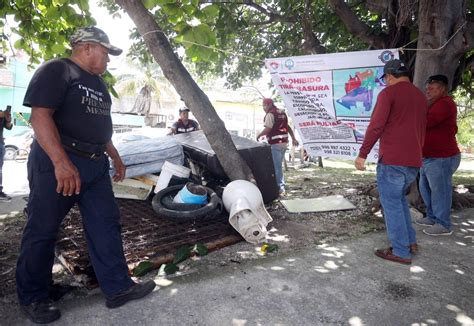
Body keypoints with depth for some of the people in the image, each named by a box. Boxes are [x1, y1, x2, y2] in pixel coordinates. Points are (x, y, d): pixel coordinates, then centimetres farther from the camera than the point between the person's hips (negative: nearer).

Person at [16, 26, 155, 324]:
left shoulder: (97, 82, 19)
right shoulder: (56, 70, -8)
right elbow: (40, 116, -20)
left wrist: (115, 156, 26)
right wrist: (61, 163, -29)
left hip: (95, 165, 9)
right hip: (57, 163, -8)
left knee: (106, 224, 6)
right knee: (42, 230, 4)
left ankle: (118, 287, 15)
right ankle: (34, 296, 22)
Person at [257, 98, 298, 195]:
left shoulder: (270, 114, -10)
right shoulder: (282, 113, 17)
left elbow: (267, 129, -19)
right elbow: (288, 127, 19)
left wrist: (259, 135, -5)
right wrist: (293, 138, 21)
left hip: (275, 143, -9)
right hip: (284, 142, 9)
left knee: (276, 166, -4)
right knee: (278, 165, 17)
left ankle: (280, 188, -3)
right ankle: (281, 185, 22)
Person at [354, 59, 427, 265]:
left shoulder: (389, 93, -7)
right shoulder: (420, 96, 16)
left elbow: (376, 126, -14)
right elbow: (422, 130, 21)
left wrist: (362, 154, -9)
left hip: (392, 160, -7)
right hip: (414, 161, 8)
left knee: (392, 204, 2)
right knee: (399, 198, 23)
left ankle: (401, 252, 9)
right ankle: (410, 242, 24)